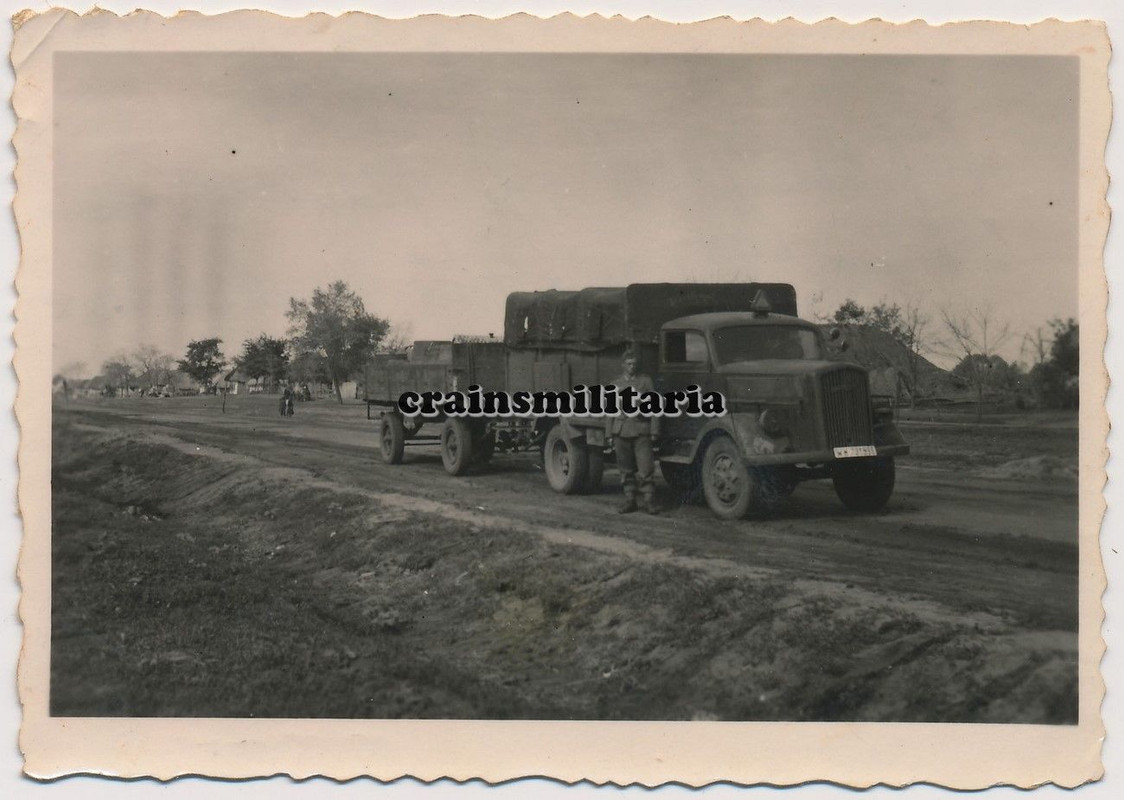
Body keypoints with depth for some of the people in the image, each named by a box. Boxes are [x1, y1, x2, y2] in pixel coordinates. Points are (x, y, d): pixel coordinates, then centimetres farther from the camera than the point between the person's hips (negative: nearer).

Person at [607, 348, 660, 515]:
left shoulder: (645, 381, 8)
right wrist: (609, 435, 10)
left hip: (641, 430, -2)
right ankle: (629, 500, 12)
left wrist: (654, 432, -2)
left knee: (646, 467, -8)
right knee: (626, 469, 5)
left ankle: (648, 500, -4)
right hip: (621, 431, 2)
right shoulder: (615, 384, 14)